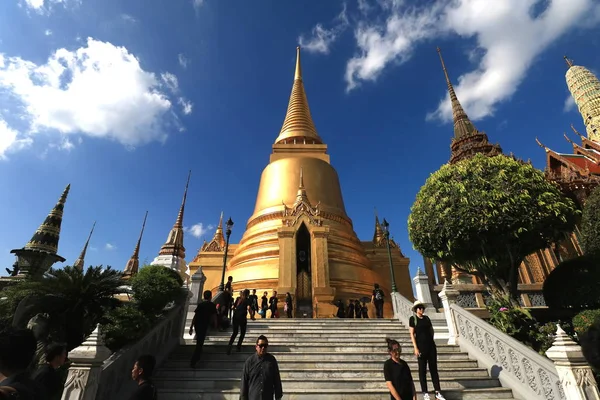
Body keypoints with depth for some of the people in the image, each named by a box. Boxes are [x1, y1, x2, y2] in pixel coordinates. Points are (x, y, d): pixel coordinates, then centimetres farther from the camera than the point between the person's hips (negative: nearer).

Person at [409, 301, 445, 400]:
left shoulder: (426, 318, 10)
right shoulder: (413, 319, -4)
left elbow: (431, 330, 19)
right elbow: (412, 334, -8)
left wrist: (430, 340, 5)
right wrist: (415, 348, -13)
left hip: (431, 345, 5)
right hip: (421, 346, -5)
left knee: (434, 368, 9)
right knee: (422, 370, 3)